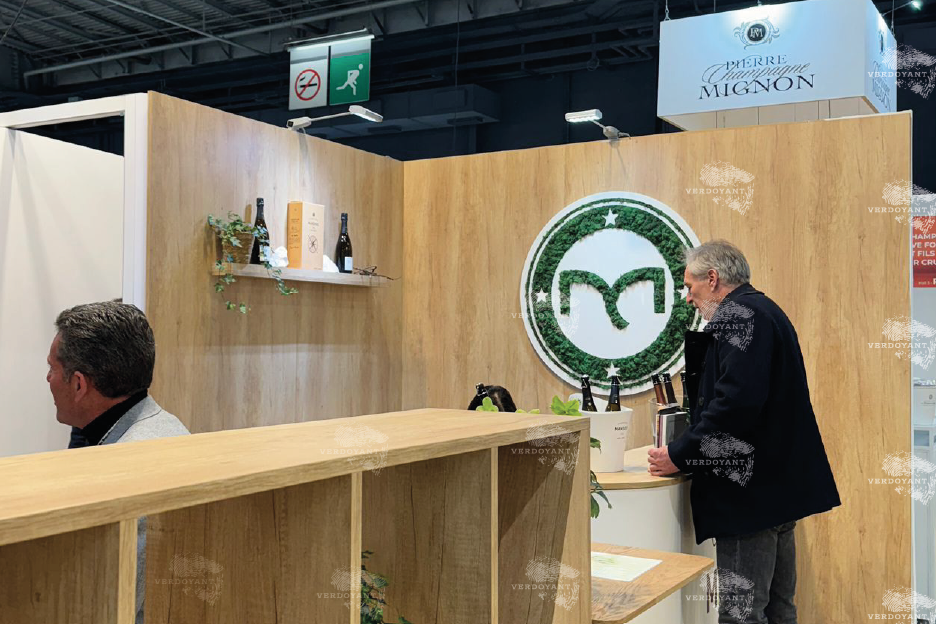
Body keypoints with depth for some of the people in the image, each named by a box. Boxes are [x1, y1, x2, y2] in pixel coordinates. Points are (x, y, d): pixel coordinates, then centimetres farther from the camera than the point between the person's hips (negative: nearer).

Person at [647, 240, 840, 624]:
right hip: (780, 486, 11)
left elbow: (737, 402, -26)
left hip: (751, 492, -11)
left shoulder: (739, 315, -14)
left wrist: (679, 455, -18)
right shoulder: (764, 311, 19)